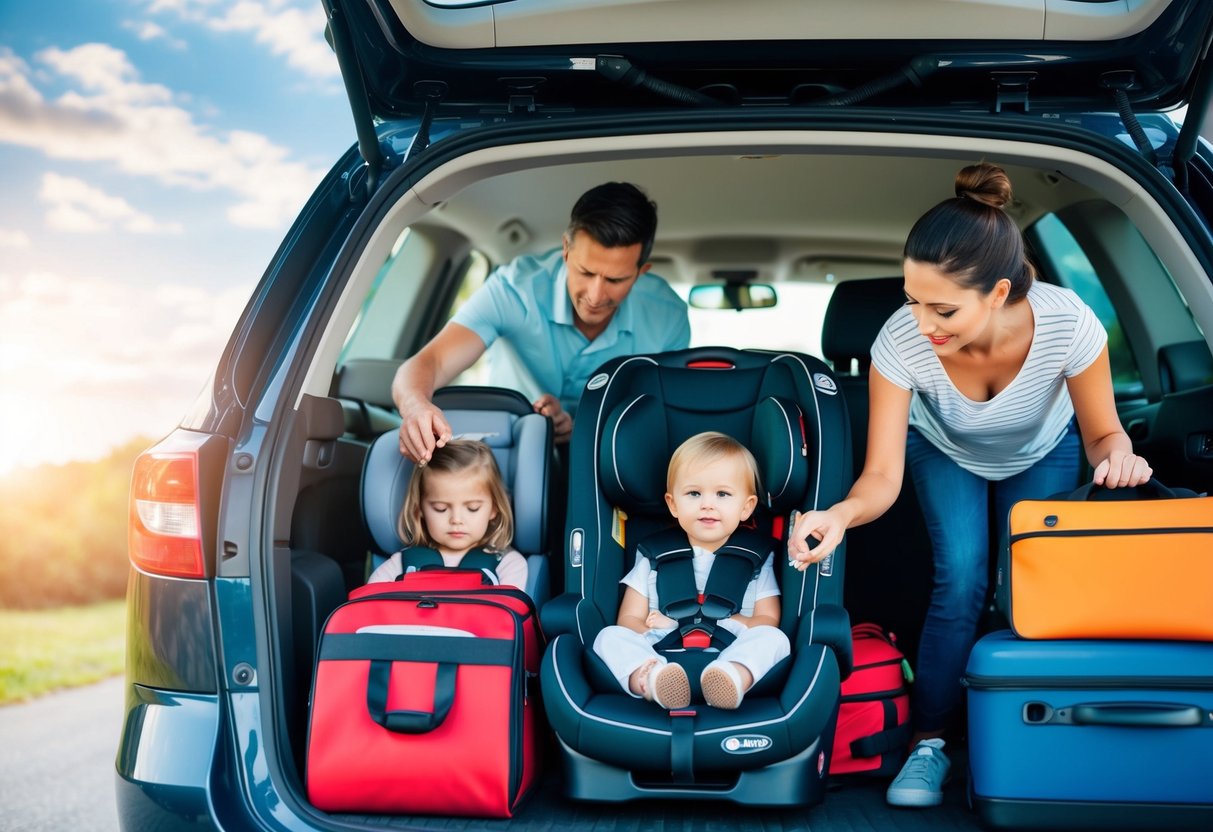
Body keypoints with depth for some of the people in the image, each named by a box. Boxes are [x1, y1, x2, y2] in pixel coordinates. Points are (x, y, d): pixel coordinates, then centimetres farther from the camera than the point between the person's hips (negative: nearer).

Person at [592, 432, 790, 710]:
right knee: (610, 636, -21)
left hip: (734, 658, 0)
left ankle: (732, 680, -57)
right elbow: (630, 619, 13)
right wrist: (645, 656, -13)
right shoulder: (654, 557, 19)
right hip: (659, 658, 1)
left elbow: (768, 622, 7)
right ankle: (653, 683, -51)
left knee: (773, 638, -26)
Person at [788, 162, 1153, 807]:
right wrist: (840, 514, -57)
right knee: (961, 580, -19)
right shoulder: (901, 342, -40)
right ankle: (929, 742, -4)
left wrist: (1118, 453, -44)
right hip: (946, 455, 0)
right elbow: (881, 476, -36)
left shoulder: (1068, 324, -40)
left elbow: (1102, 431, -21)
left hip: (1042, 455, 1)